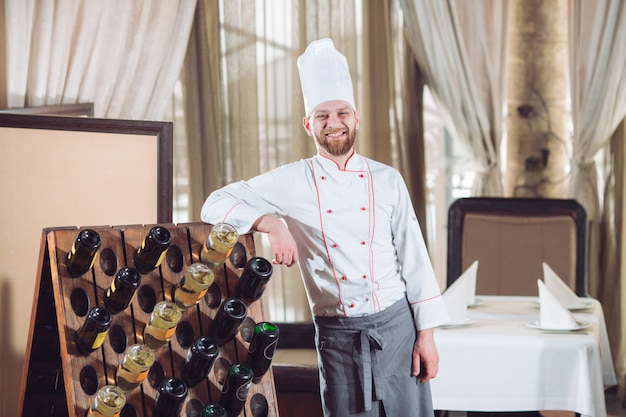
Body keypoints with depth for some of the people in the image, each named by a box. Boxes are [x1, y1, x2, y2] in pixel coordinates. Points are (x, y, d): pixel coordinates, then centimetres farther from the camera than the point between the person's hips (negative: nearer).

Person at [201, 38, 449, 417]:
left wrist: (427, 333, 0)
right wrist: (271, 223, -20)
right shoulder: (293, 183, 0)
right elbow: (216, 204, -3)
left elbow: (414, 258, 4)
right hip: (337, 333, 0)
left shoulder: (387, 180, 3)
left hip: (396, 325, 1)